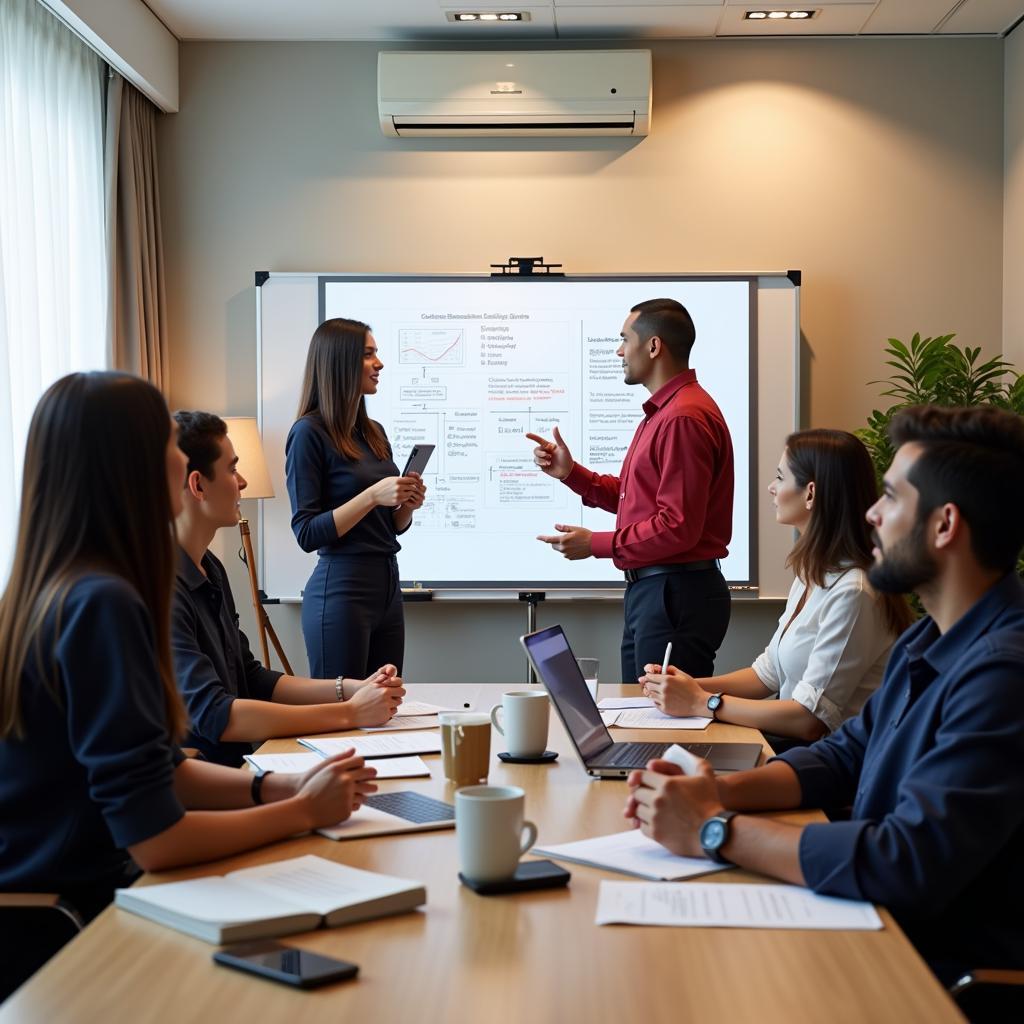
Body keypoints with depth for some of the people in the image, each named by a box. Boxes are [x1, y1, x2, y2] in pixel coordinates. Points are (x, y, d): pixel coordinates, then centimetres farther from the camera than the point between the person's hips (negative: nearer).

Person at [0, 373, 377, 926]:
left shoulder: (54, 589, 5)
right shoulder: (102, 604, -23)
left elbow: (160, 770, 12)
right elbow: (156, 838, -24)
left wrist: (282, 786, -1)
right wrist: (304, 809, -10)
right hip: (72, 917, -8)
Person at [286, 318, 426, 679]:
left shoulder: (374, 432, 12)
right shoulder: (309, 432, -9)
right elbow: (307, 534, -13)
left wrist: (408, 504, -2)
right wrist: (373, 495, -20)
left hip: (388, 586, 7)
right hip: (341, 590, -7)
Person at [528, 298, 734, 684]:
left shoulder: (684, 417, -18)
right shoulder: (662, 411, 18)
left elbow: (678, 527, -23)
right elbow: (629, 496, 19)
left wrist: (595, 544, -15)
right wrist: (570, 472, 9)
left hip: (676, 595, -11)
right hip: (650, 591, 11)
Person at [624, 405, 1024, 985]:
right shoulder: (931, 642, 9)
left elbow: (912, 865, -32)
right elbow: (845, 757, 16)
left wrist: (716, 830, -21)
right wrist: (720, 791, -3)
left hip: (955, 971, -8)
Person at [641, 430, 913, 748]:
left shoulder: (853, 592, -21)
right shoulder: (812, 573, 10)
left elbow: (811, 718, -22)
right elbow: (768, 673, 16)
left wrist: (703, 703, -17)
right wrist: (692, 686, 0)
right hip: (792, 740, 8)